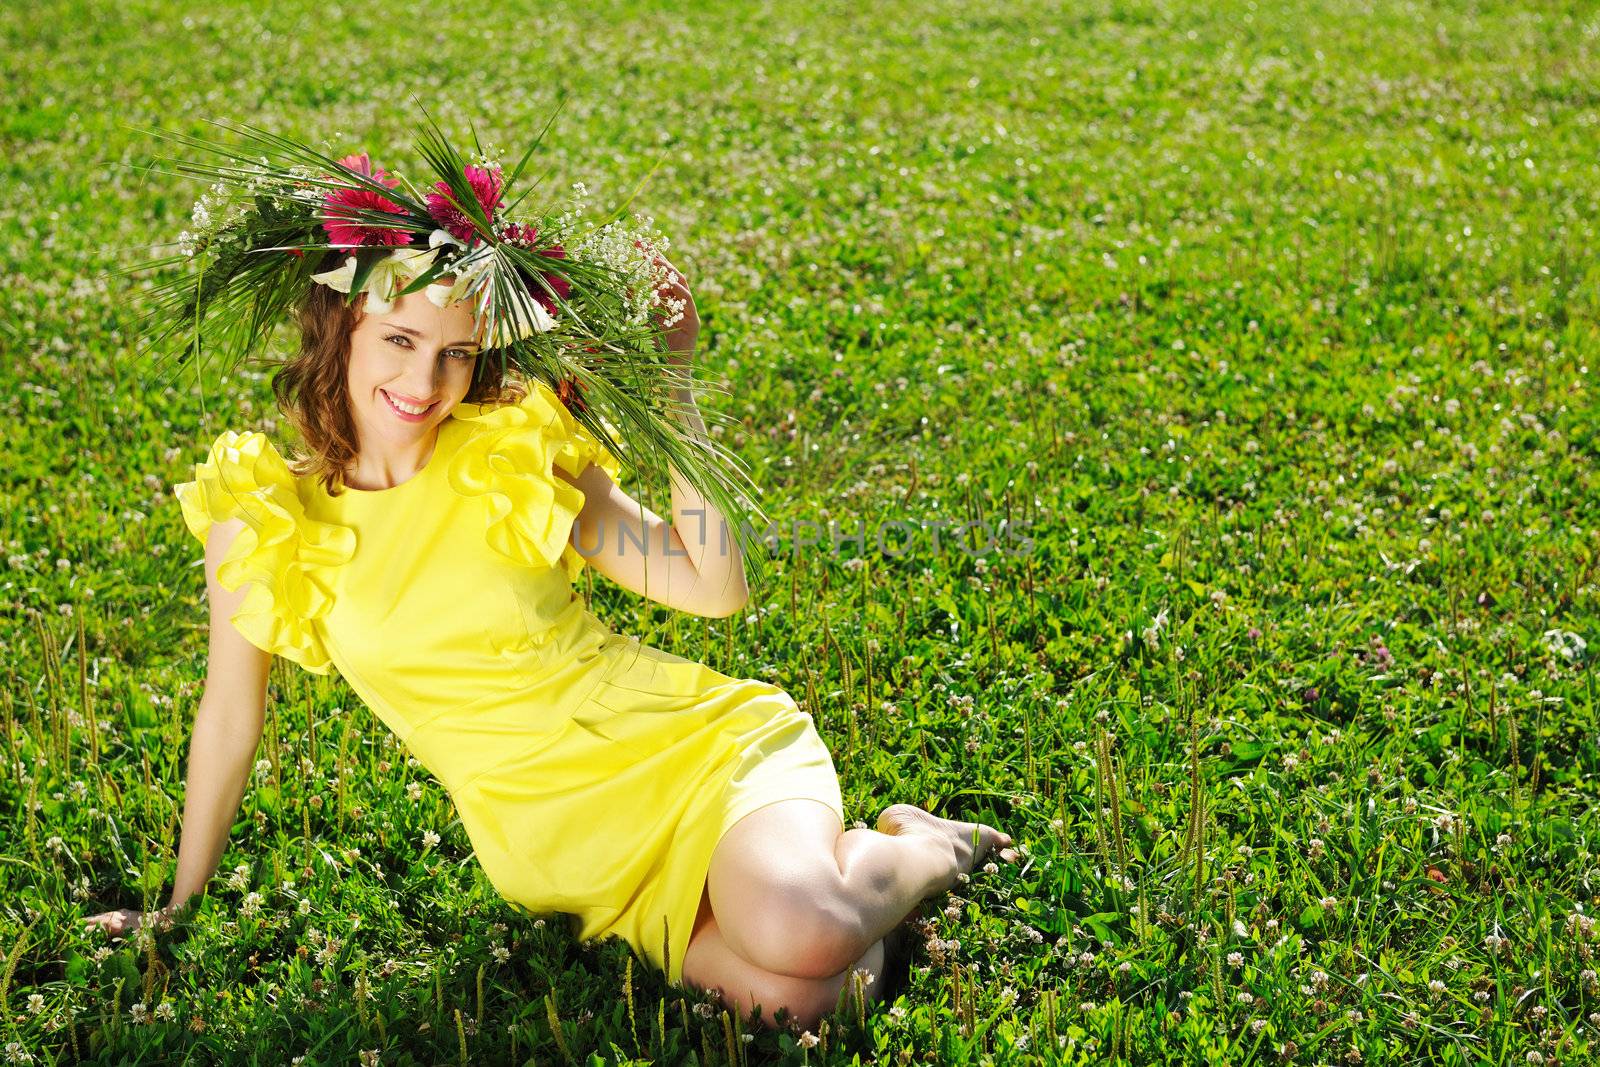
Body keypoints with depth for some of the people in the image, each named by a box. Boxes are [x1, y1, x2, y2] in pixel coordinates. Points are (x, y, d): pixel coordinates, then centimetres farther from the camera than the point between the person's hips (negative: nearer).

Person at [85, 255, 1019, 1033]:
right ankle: (841, 882, 8)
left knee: (797, 940, -33)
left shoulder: (518, 451, -3)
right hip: (563, 842, 0)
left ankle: (923, 848, 3)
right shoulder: (258, 509, -4)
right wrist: (181, 908, 18)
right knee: (785, 999, -27)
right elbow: (230, 713, 9)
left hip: (697, 743, 0)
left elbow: (717, 587, -3)